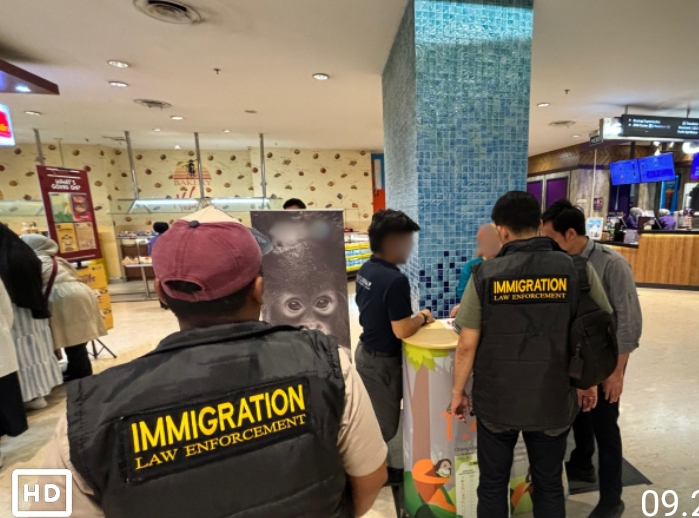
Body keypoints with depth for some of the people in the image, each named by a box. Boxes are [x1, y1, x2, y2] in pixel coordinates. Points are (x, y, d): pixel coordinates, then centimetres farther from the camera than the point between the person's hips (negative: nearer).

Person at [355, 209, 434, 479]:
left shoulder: (365, 270, -1)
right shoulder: (395, 279, -29)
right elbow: (402, 331, -25)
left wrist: (411, 315, 7)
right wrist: (422, 317, -7)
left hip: (366, 351, 9)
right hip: (382, 360, -9)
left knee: (373, 417, 26)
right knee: (384, 424, 13)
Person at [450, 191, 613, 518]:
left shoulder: (485, 275, -16)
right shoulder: (577, 269, -10)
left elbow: (467, 344, -12)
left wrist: (458, 391, 2)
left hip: (495, 400, -1)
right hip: (553, 400, 2)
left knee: (492, 485, 20)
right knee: (549, 486, 24)